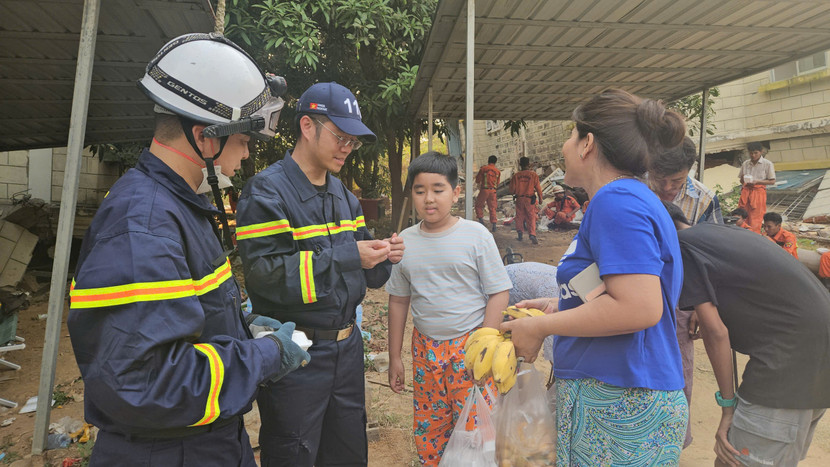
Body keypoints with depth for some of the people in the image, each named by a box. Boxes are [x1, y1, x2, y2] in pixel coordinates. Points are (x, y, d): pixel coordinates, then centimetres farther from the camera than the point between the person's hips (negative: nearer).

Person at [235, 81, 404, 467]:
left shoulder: (344, 195, 11)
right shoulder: (267, 191, -13)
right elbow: (267, 275, -24)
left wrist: (382, 257, -7)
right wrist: (346, 257, -26)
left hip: (347, 345, 7)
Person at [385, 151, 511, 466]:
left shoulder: (475, 235, -8)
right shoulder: (405, 241, 2)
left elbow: (499, 293, -6)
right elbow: (398, 301, 9)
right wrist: (394, 357, 12)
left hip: (470, 345, -3)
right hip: (425, 348, 4)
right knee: (427, 431, 14)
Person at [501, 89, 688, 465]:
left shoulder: (617, 201, -18)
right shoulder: (633, 196, 14)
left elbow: (639, 309, -27)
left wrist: (541, 327, -17)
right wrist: (558, 307, 14)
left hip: (618, 404, -9)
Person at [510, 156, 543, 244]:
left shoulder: (516, 175, -2)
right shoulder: (533, 175, -6)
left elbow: (512, 190, -1)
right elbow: (538, 188, -4)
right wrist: (540, 198, 8)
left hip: (519, 199, 2)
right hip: (530, 199, -1)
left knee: (519, 216, 17)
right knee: (531, 218, 1)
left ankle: (520, 232, 20)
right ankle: (532, 234, -13)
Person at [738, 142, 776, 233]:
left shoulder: (767, 164, 0)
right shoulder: (745, 163, 11)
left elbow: (772, 181, -1)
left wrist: (757, 181, -14)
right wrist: (744, 180, -6)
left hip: (759, 192, -4)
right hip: (745, 191, 4)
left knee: (755, 219, -4)